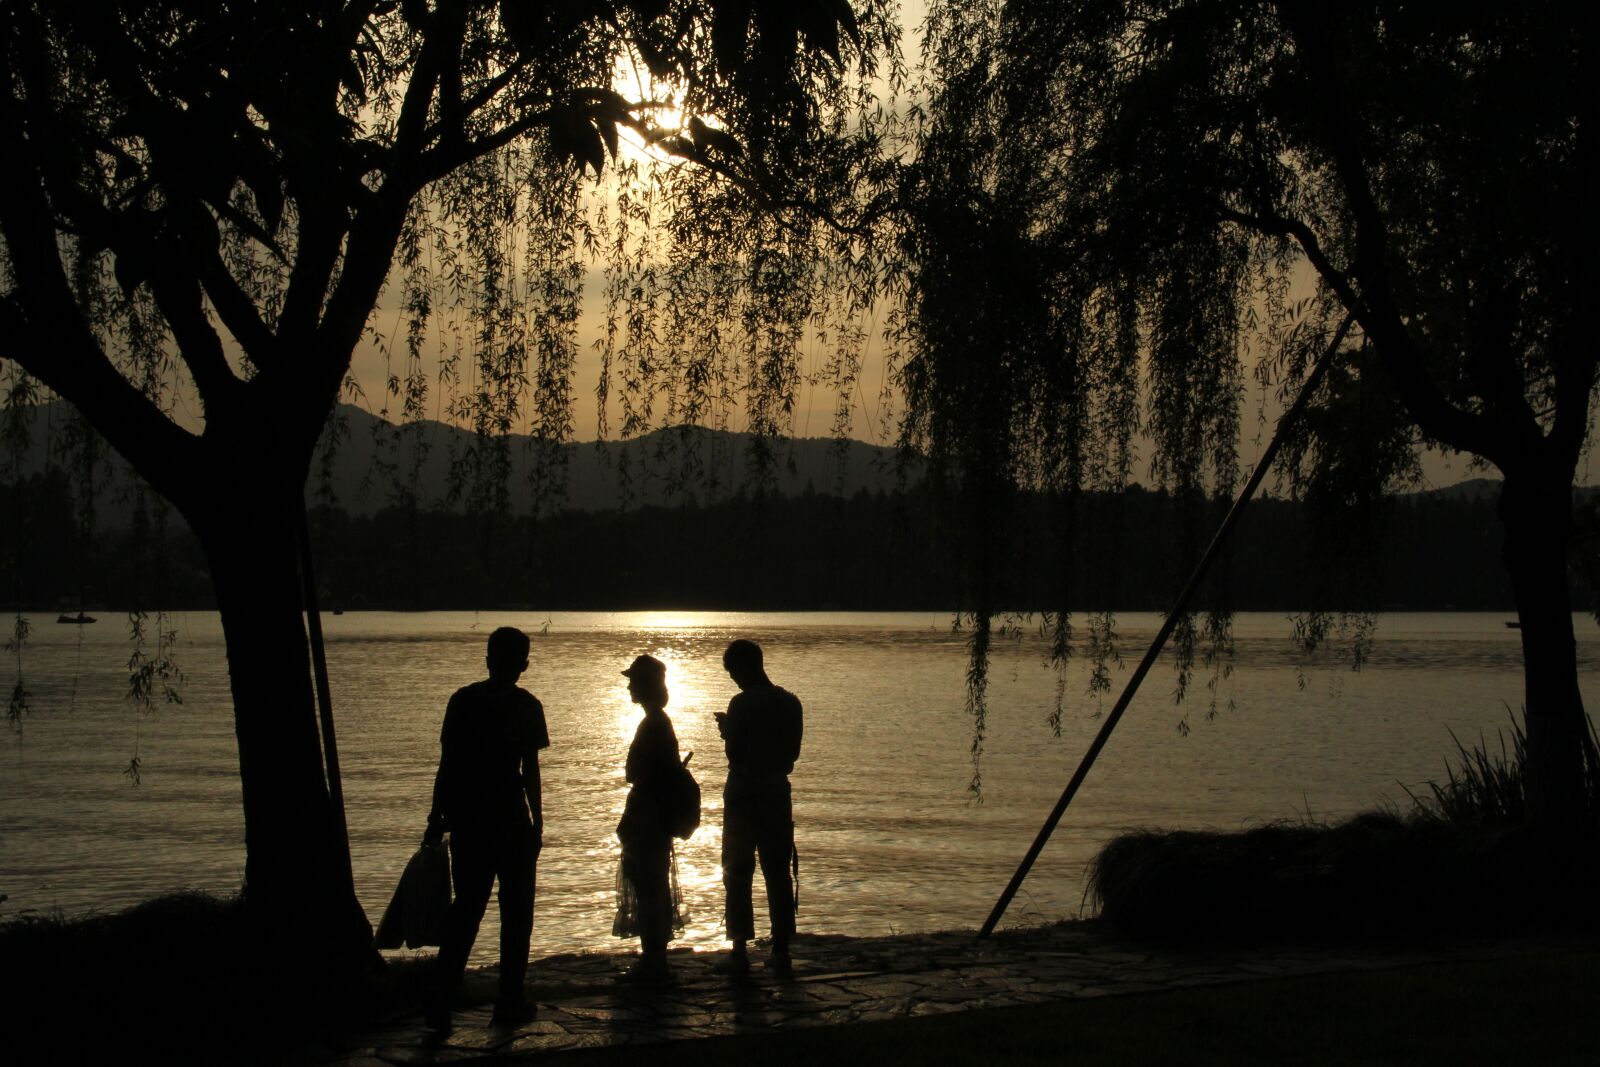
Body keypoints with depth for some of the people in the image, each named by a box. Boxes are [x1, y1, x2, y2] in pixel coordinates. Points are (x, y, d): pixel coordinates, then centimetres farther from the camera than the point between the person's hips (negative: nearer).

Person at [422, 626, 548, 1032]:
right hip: (511, 821, -3)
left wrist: (437, 817, 9)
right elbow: (530, 771, -6)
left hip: (467, 820, 3)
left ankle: (440, 999, -1)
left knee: (466, 908, 10)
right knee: (515, 911, 8)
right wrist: (537, 823, 0)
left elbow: (447, 764, 3)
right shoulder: (525, 706, -5)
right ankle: (509, 1002, 8)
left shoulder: (463, 700, 3)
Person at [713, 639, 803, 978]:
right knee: (778, 874, 8)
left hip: (743, 796, -5)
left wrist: (726, 730, 4)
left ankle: (740, 952, 1)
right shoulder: (790, 703, 5)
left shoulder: (742, 704, -14)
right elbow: (792, 753, 12)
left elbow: (735, 754, -13)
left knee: (738, 874, 2)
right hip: (777, 794, 5)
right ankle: (781, 953, 6)